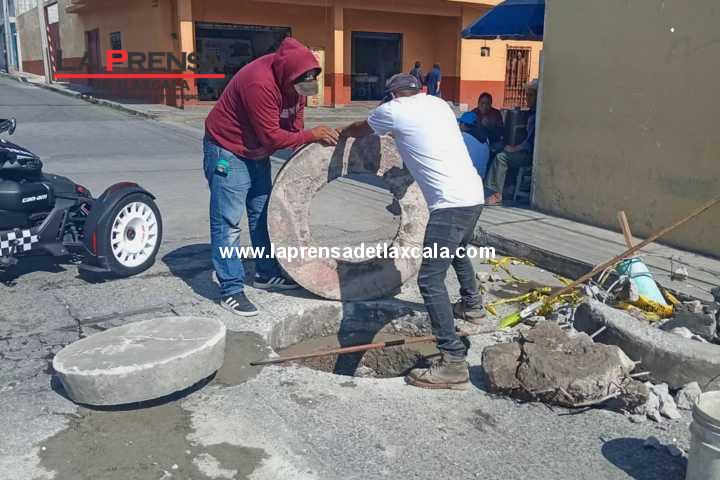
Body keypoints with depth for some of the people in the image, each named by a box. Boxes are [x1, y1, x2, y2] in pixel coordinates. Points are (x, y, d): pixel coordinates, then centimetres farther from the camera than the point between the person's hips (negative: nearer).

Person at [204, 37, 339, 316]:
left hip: (257, 152, 9)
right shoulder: (260, 83, -32)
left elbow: (294, 125, 2)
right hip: (228, 151, -9)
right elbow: (272, 136, -28)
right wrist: (311, 136, -22)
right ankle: (231, 291, -5)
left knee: (262, 214, 14)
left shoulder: (296, 81, -6)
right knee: (228, 222, -8)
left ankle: (267, 274, 27)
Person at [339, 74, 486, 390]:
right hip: (473, 194, 9)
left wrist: (336, 133, 41)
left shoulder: (394, 109, 1)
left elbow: (359, 130, 20)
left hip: (450, 203, -9)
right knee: (457, 251, 34)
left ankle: (453, 363, -13)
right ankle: (472, 305, 58)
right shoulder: (438, 104, 19)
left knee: (430, 279, -10)